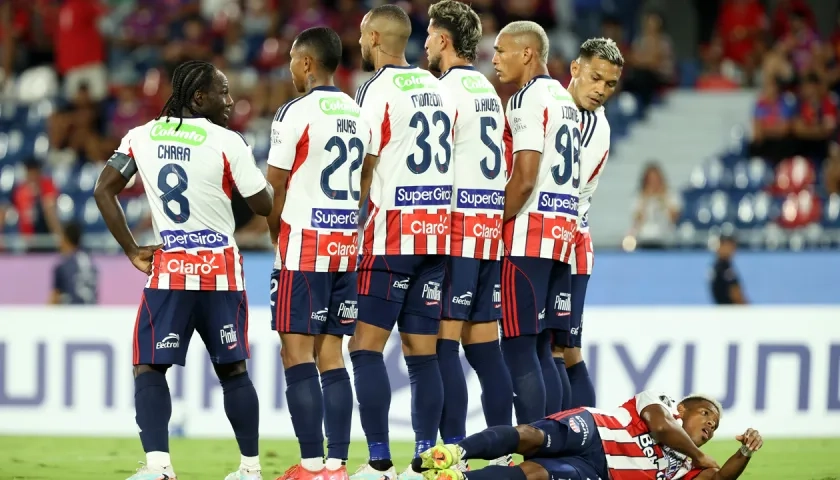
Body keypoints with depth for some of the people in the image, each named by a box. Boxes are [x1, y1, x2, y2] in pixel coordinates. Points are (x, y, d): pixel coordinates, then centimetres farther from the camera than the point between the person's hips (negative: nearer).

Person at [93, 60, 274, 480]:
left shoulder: (140, 138, 4)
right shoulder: (228, 143, -5)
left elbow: (103, 191, 2)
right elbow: (263, 205, -1)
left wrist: (132, 251, 7)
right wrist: (260, 174, 21)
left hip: (168, 270, 0)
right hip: (221, 271, 0)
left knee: (149, 368, 2)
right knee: (232, 370, 12)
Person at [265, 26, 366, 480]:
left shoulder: (296, 113, -10)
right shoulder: (360, 116, 11)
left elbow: (275, 189, -7)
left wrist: (277, 235, 9)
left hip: (305, 240, -7)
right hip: (348, 243, 7)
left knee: (297, 354, -4)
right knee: (332, 355, 8)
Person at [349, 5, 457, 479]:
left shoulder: (378, 89, -9)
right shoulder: (437, 89, 14)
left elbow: (365, 171, -8)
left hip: (392, 235, -7)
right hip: (438, 234, 7)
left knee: (367, 347, -3)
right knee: (423, 352, 7)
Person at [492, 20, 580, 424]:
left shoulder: (529, 99, -10)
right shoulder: (565, 101, 19)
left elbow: (524, 179, -17)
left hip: (528, 236, -9)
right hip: (564, 230, 9)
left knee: (519, 349, -8)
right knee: (541, 350, 11)